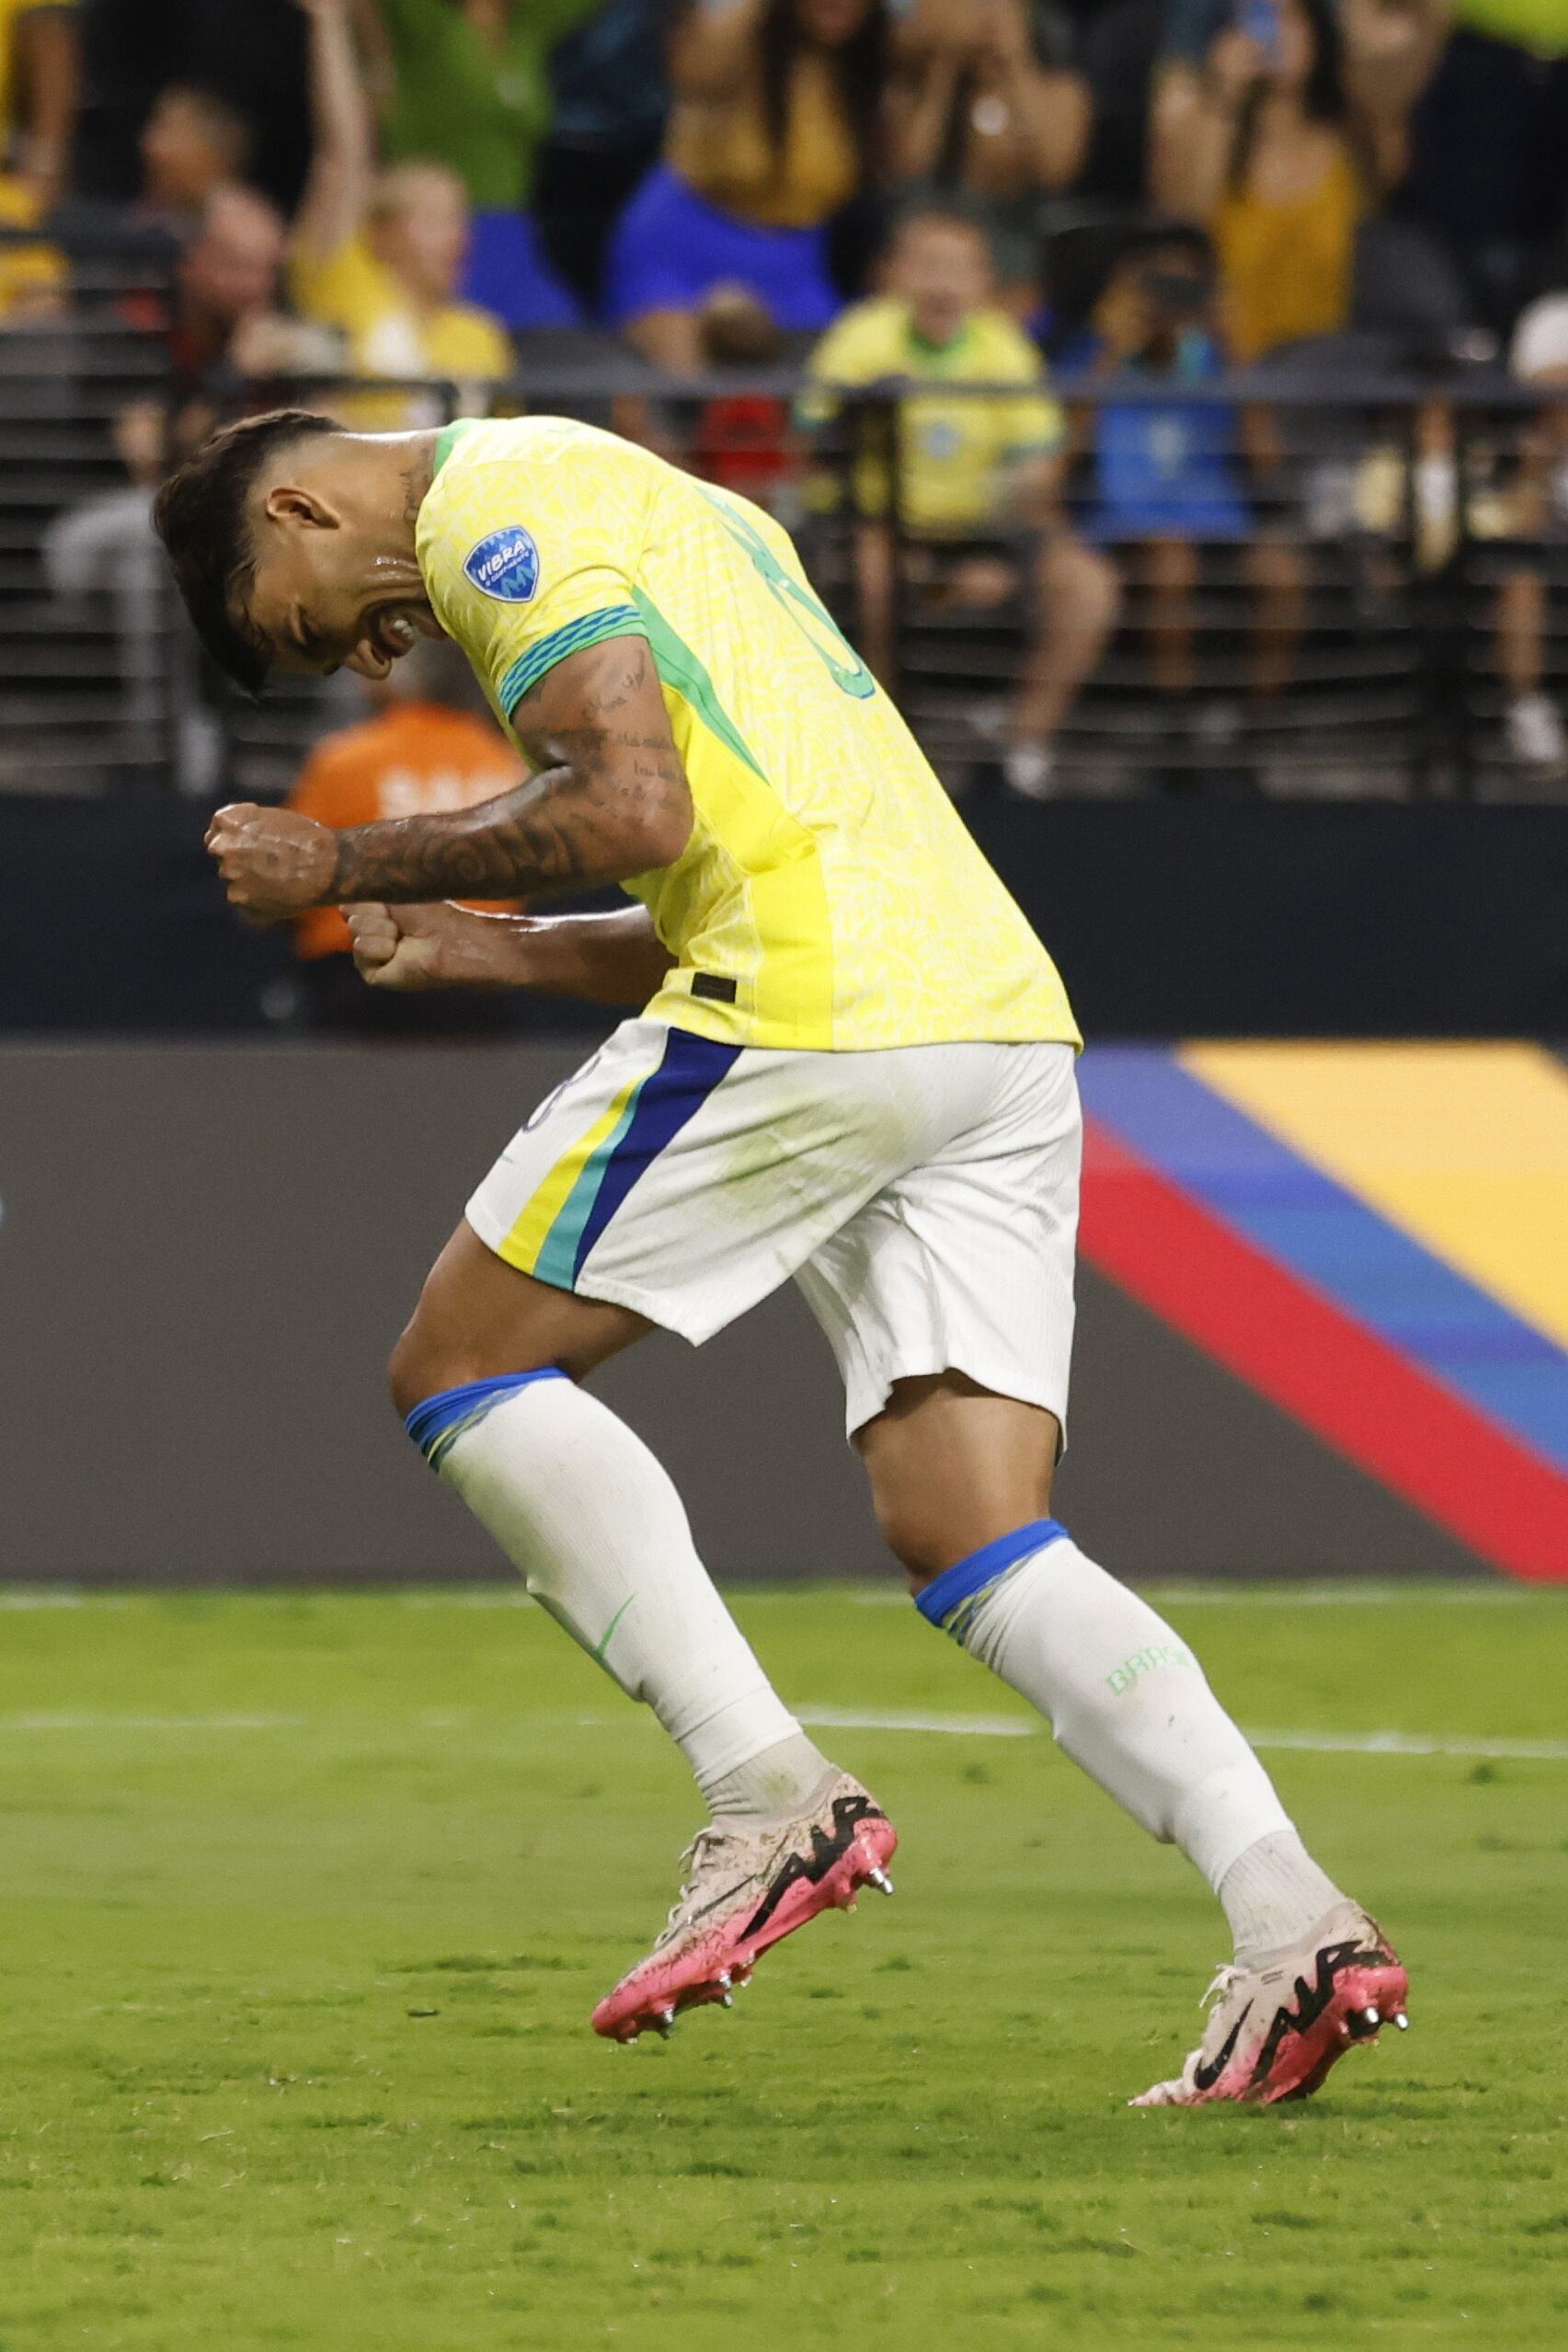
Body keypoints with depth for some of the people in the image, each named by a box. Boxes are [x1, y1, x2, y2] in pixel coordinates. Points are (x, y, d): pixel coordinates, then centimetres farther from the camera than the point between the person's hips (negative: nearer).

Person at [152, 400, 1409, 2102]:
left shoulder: (498, 509, 0)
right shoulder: (649, 507, 31)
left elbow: (633, 813, -13)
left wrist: (352, 866, -2)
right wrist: (469, 950, 28)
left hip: (810, 1023, -9)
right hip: (1000, 1018, 9)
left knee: (459, 1371, 5)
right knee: (970, 1542, 4)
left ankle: (770, 1797, -7)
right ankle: (1294, 1927, -14)